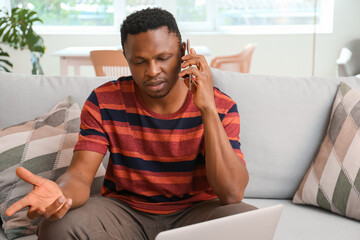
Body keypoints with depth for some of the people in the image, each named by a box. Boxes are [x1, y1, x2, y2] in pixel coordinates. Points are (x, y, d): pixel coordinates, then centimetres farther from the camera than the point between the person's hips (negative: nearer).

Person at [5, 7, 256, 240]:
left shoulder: (221, 106, -12)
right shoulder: (104, 102, -8)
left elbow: (233, 193, -21)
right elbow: (80, 175, -15)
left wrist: (208, 108, -28)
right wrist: (60, 194, -42)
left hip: (195, 210, 1)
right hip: (123, 208, 0)